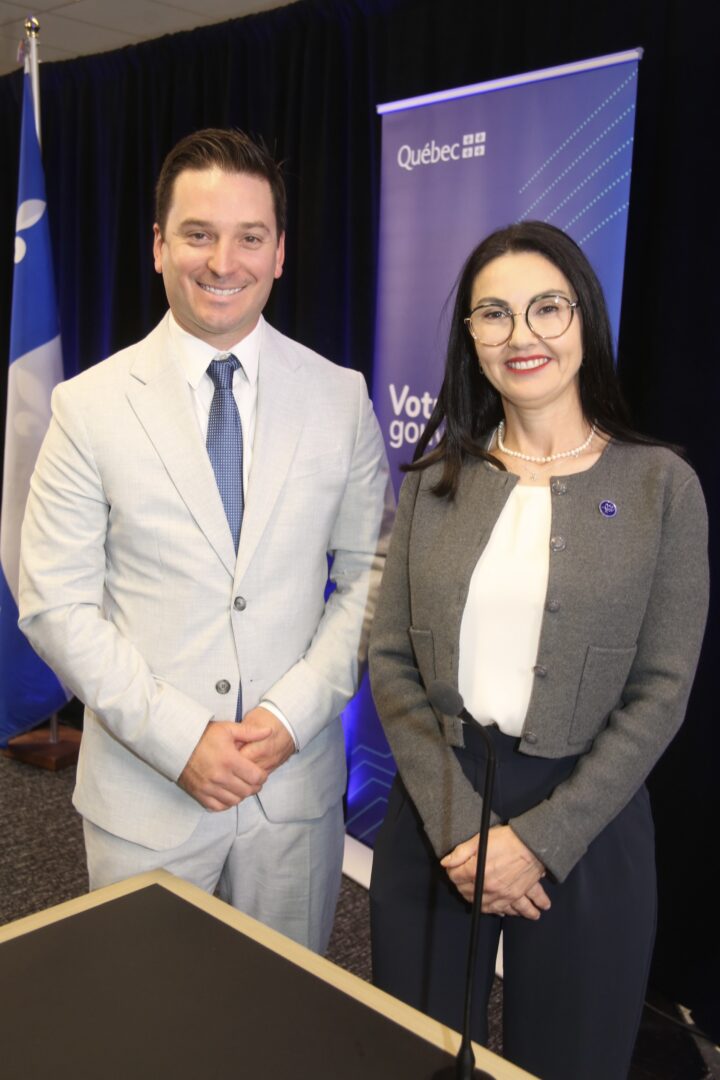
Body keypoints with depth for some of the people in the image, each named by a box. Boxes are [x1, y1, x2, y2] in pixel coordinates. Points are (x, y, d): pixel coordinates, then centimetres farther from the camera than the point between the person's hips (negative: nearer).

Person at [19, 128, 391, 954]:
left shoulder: (340, 397, -1)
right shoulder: (89, 405, -6)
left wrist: (294, 713, -11)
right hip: (144, 791, -1)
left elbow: (371, 574, 1)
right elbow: (55, 605, -7)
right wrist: (178, 738, -14)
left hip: (298, 780, 2)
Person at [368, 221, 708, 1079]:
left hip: (582, 822, -2)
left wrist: (541, 838, -12)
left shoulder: (660, 484, -6)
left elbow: (661, 690, -7)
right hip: (435, 810, 2)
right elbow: (391, 659, -1)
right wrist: (458, 822, -11)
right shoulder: (434, 481, 1)